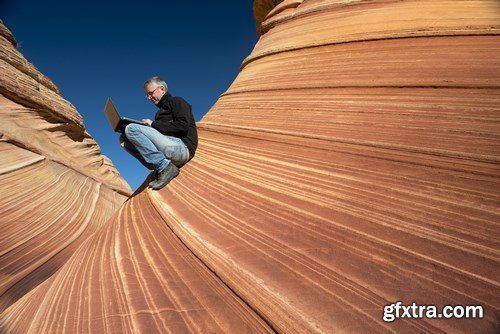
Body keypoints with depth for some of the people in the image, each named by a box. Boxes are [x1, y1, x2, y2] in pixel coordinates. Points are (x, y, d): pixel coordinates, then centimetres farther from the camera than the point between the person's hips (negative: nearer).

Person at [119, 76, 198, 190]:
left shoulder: (176, 101, 7)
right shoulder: (161, 111, 31)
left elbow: (183, 125, -12)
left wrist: (154, 125, -6)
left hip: (182, 147, -8)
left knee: (131, 129, -17)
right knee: (124, 139, 5)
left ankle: (165, 167, -19)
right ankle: (161, 168, -6)